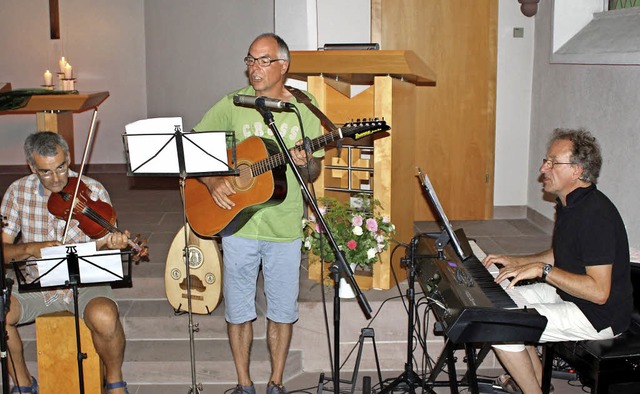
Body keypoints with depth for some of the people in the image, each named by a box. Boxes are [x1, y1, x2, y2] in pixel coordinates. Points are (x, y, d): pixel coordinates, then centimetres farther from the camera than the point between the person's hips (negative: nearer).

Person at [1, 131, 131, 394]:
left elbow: (102, 245, -4)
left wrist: (111, 244, -28)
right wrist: (29, 248, -22)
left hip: (84, 282, -3)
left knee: (105, 317, -33)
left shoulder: (93, 191, -7)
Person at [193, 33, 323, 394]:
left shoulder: (306, 108, 1)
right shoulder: (231, 105, -2)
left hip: (286, 227, 1)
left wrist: (306, 163, -17)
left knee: (283, 310, 10)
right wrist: (212, 182, -17)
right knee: (239, 309, 10)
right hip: (238, 225, 0)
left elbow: (314, 173, 5)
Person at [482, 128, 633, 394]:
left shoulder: (596, 214, -27)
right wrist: (516, 261, 9)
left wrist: (542, 269, -28)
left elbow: (599, 291, -30)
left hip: (598, 315, -10)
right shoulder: (569, 203, 6)